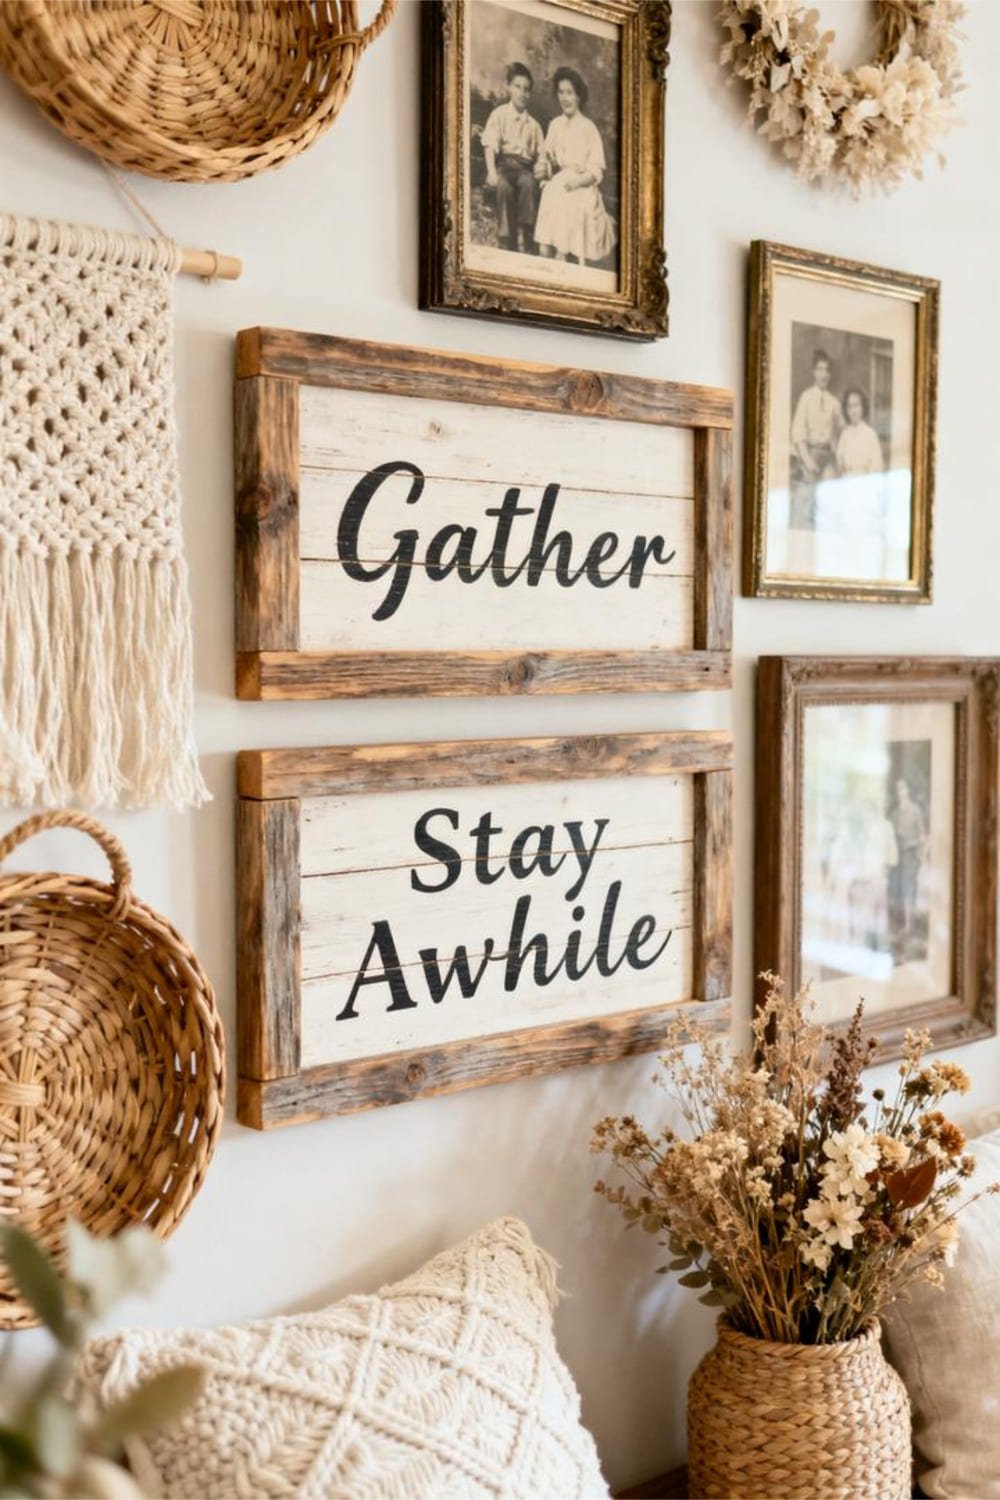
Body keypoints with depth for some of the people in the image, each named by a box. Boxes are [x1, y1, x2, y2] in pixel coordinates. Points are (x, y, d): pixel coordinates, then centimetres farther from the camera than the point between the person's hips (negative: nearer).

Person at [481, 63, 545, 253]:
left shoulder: (533, 124, 19)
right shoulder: (500, 114, 9)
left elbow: (541, 153, 16)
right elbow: (490, 145, -4)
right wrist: (492, 171, -20)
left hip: (525, 167, 2)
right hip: (504, 163, -2)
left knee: (529, 183, -35)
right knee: (504, 186, -36)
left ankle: (526, 239, -33)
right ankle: (508, 241, -30)